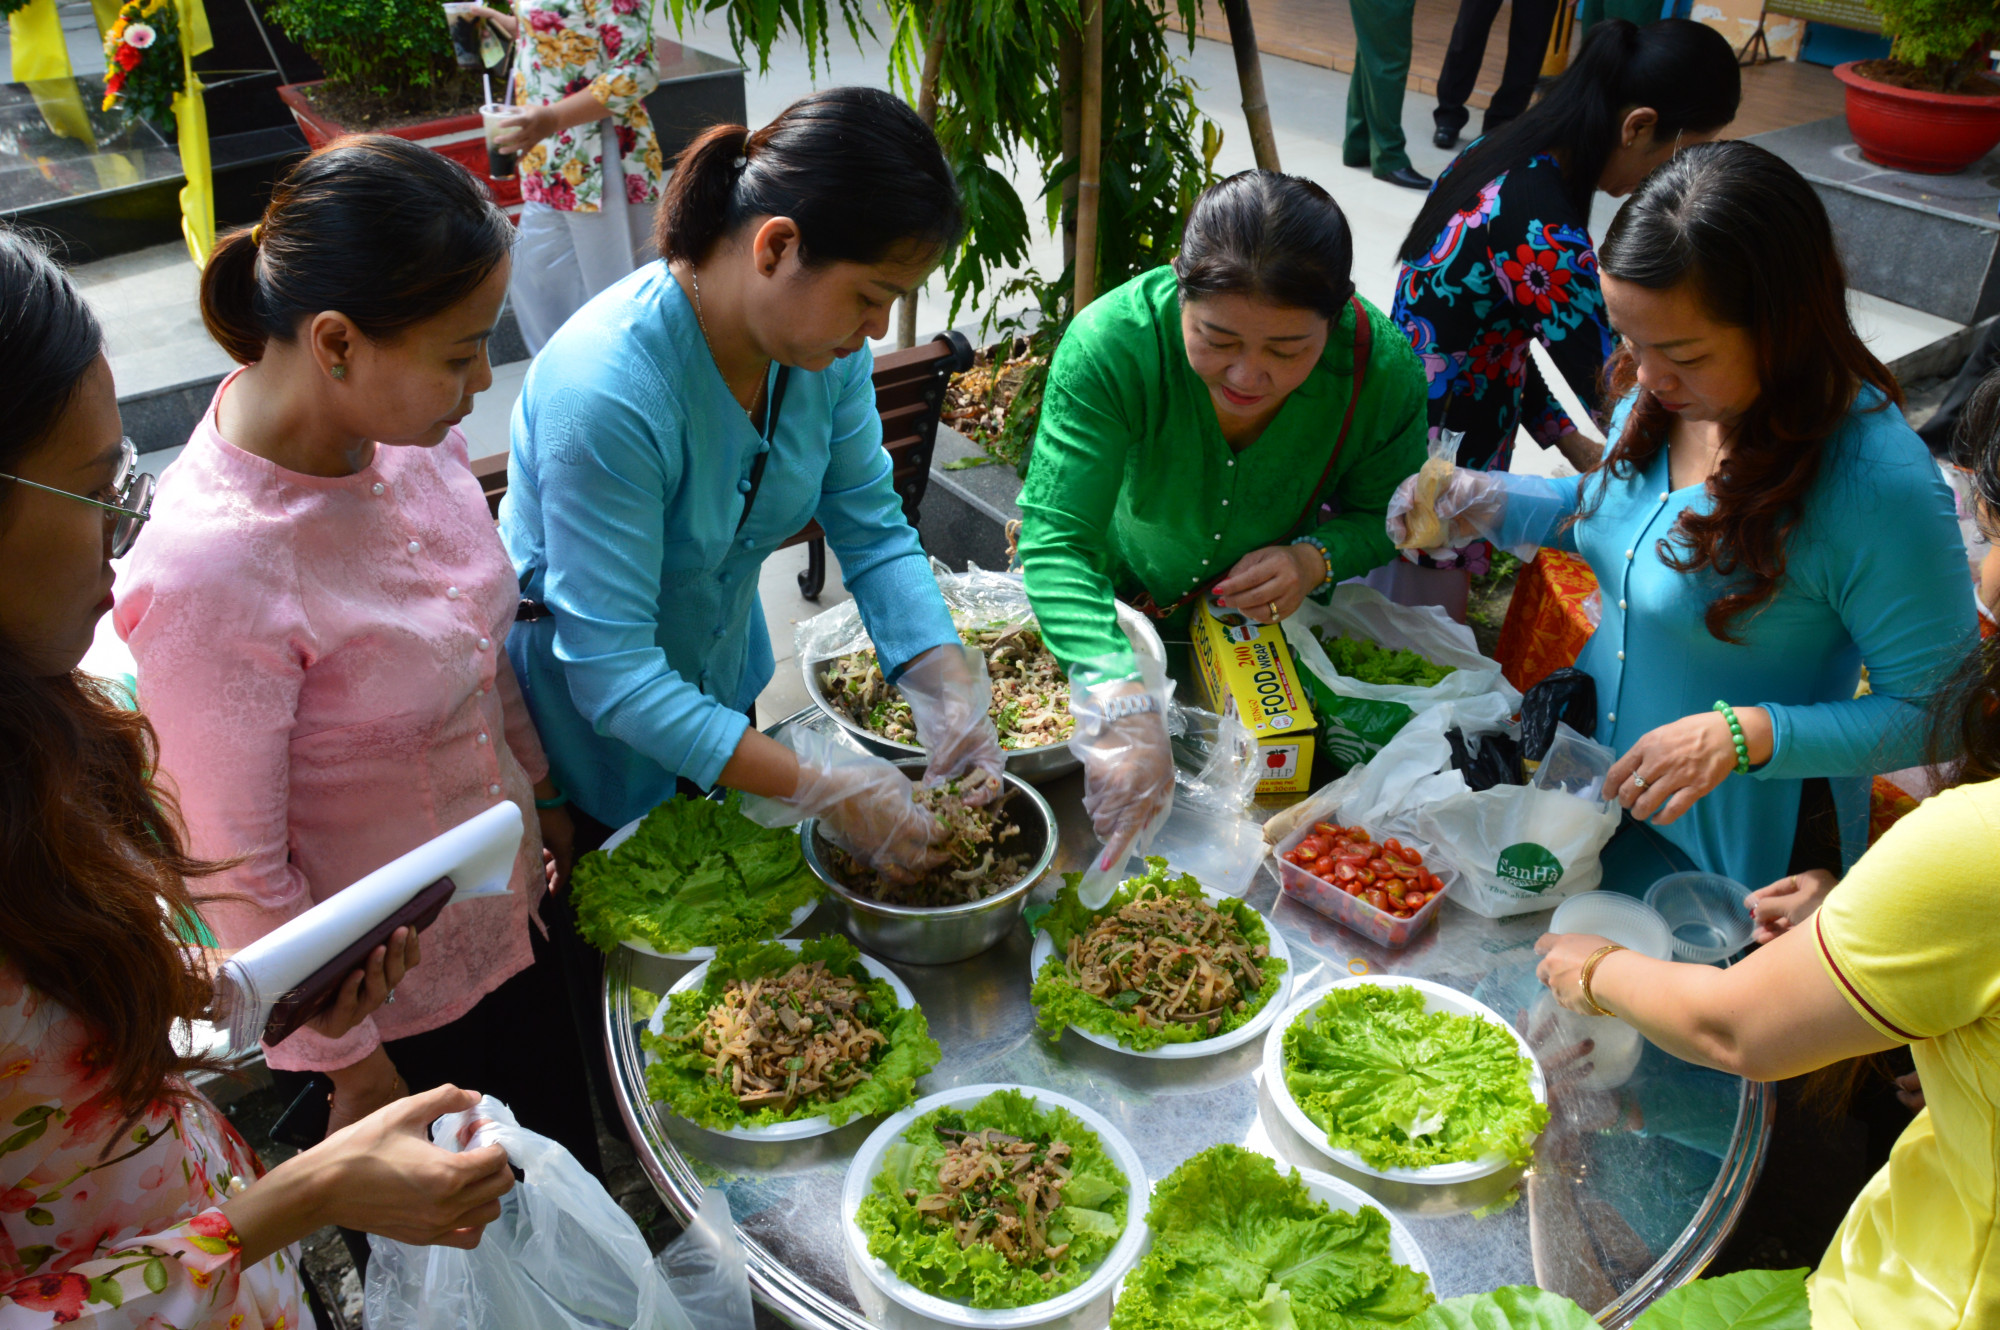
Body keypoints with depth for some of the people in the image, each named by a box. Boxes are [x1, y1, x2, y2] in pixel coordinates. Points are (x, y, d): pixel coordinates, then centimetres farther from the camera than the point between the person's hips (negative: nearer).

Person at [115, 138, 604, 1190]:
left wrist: (539, 792, 15)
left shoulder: (408, 431, -12)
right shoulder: (210, 570, -33)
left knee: (574, 1178, 28)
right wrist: (348, 1064, -11)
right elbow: (237, 873, -22)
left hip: (510, 905, 6)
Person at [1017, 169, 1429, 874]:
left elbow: (1384, 516, -6)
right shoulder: (1113, 340, -35)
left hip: (1267, 626, 1)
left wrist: (1316, 559, -30)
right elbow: (1058, 540, -41)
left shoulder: (1381, 366, -25)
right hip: (1114, 605, -1)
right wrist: (1123, 705, -56)